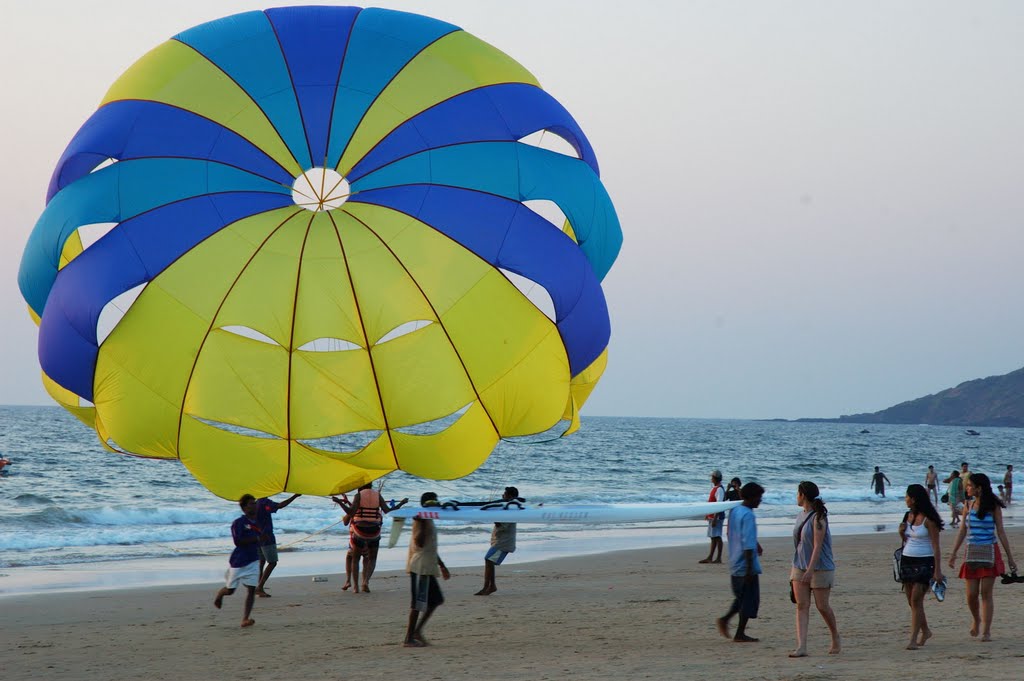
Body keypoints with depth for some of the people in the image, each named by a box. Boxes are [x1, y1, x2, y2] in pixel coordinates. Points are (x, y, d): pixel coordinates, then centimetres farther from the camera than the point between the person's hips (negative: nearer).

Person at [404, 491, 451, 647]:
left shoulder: (428, 520, 18)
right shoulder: (421, 519, -12)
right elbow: (420, 542, -25)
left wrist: (442, 566, 29)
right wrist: (423, 523, -27)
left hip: (427, 567, 10)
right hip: (419, 567, -10)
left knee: (436, 600, 12)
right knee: (418, 602, -8)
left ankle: (416, 631, 14)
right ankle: (409, 639, -4)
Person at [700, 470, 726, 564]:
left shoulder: (719, 489, -16)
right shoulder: (714, 488, 14)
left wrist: (715, 518, -25)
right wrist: (708, 515, 24)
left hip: (717, 517, -10)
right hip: (712, 516, 10)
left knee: (717, 537, -6)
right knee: (713, 537, 11)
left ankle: (718, 558, -3)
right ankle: (710, 557, 15)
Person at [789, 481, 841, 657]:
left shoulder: (818, 517, -15)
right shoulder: (800, 516, 10)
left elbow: (817, 545, -20)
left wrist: (810, 570, -25)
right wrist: (794, 567, 18)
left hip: (820, 568, -7)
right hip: (800, 568, 7)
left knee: (822, 606, 2)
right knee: (802, 606, -3)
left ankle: (836, 639, 26)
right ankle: (801, 646, -9)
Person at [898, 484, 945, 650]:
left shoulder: (928, 520, -12)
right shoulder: (908, 516, 10)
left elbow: (936, 547, -13)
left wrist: (937, 570, -17)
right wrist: (901, 532, -1)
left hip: (924, 562, -7)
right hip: (907, 560, 7)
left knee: (916, 599, -13)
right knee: (911, 600, 10)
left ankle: (913, 639, -14)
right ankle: (925, 631, 29)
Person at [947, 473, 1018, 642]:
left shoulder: (993, 507, -3)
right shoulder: (968, 505, 6)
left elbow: (1000, 532, 0)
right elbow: (962, 531, 10)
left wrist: (1010, 557, 0)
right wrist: (953, 553, 6)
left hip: (989, 553, -3)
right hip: (972, 553, 3)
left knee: (986, 592, -5)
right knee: (971, 594, 1)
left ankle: (986, 631, 0)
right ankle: (976, 618, 30)